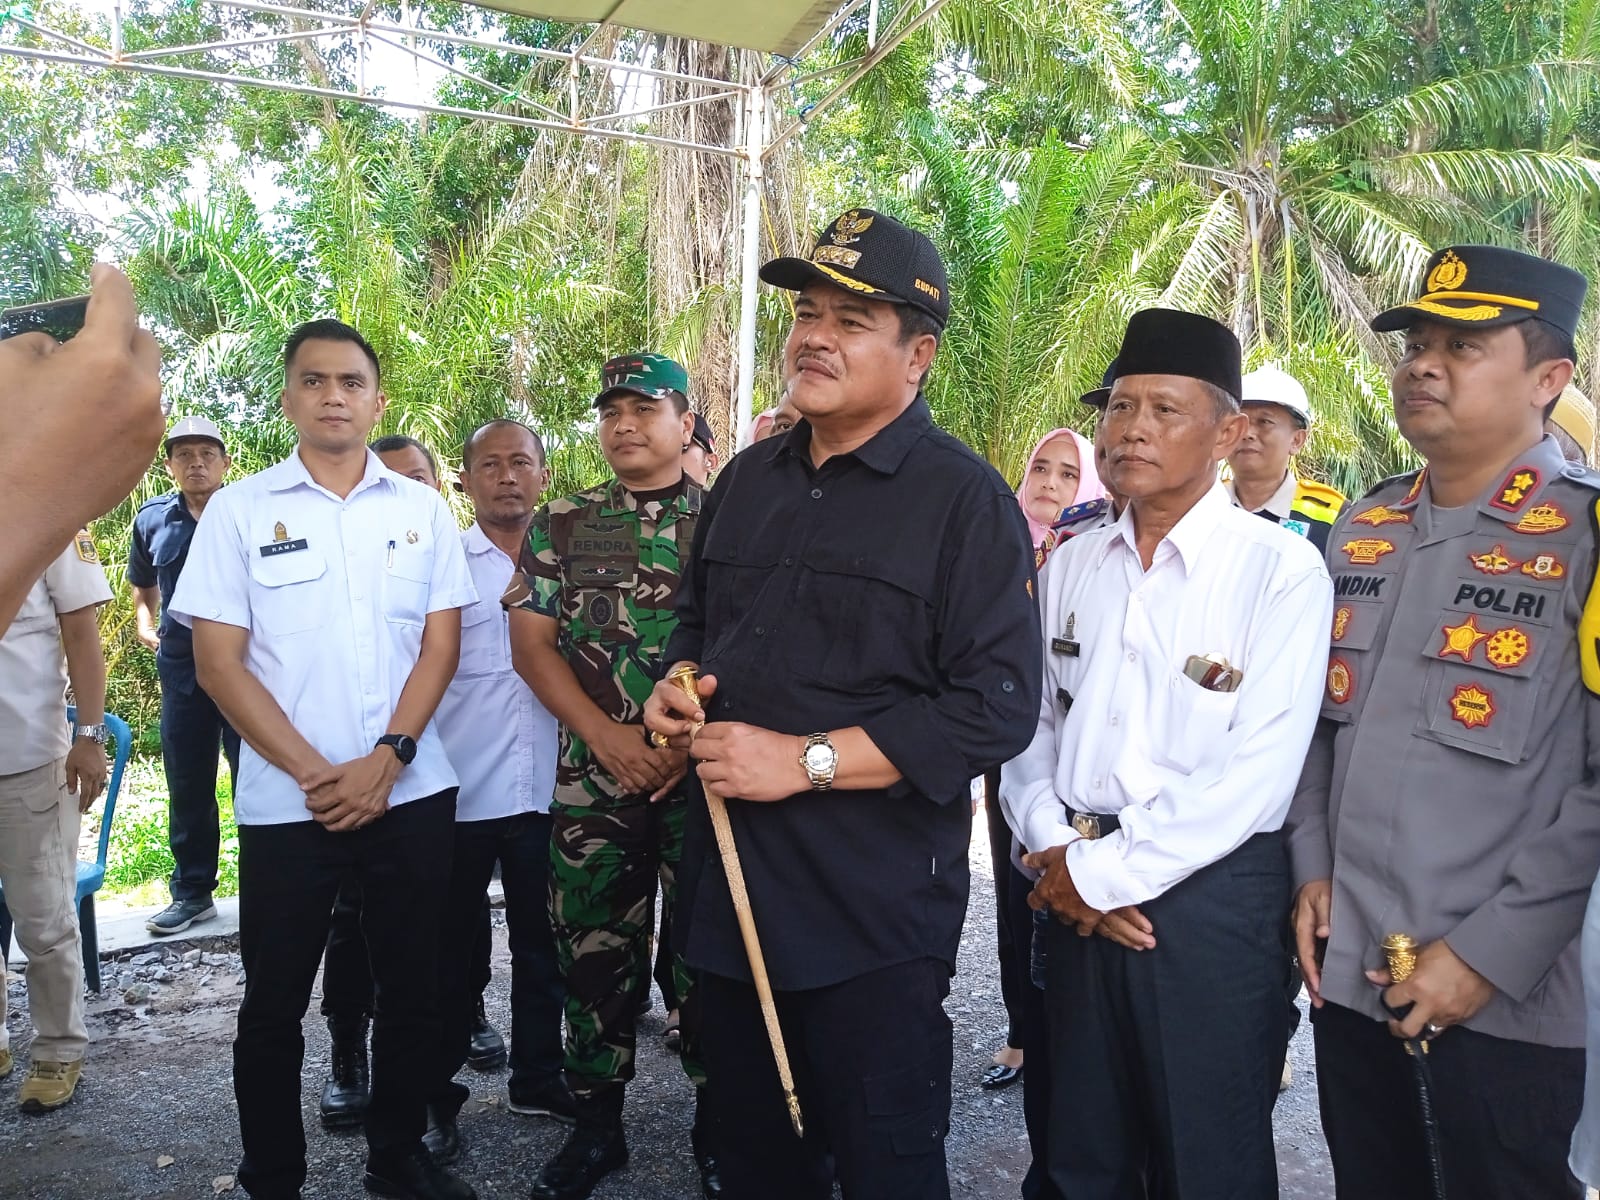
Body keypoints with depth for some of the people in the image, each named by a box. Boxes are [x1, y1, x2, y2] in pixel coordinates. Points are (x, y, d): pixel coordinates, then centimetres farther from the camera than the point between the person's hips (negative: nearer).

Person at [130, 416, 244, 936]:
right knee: (187, 786, 12)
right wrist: (145, 623, 4)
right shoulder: (152, 519, 7)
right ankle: (192, 892, 25)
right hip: (181, 670, 4)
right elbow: (143, 587, 22)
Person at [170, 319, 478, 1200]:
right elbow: (218, 663, -4)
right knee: (274, 1004, 9)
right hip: (286, 802, -1)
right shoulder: (239, 510, 0)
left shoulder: (423, 510, 6)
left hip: (412, 794, 2)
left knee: (412, 991, 12)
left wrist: (386, 759, -11)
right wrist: (316, 774, -12)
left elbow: (440, 644, 3)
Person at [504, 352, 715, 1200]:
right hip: (592, 778, 2)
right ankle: (595, 1124, 27)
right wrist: (607, 737, -10)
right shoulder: (559, 526, 7)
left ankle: (716, 1130, 24)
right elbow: (531, 645, 3)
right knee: (595, 952, 10)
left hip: (706, 774, -1)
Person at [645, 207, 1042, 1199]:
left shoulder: (966, 500, -10)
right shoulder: (748, 481, 11)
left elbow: (996, 709, -18)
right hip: (733, 890, 7)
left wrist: (806, 761, -20)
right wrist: (678, 684, 3)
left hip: (876, 916, -6)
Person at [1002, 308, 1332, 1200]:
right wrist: (1058, 850, -6)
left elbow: (1256, 772, -16)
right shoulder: (1071, 566, 7)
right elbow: (1029, 724, 9)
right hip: (1078, 892, 5)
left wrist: (1109, 873, -13)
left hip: (1213, 894, -4)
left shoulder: (1281, 569, -10)